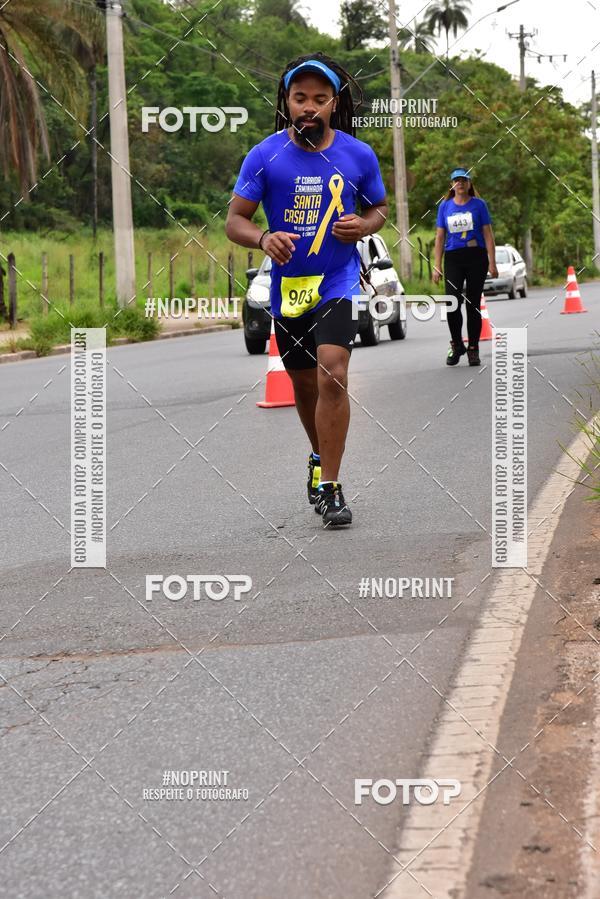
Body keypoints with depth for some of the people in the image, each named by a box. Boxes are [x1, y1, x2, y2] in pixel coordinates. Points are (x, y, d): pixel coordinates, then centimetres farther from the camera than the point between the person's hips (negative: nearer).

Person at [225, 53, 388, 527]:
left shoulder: (358, 155, -4)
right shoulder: (265, 156, -7)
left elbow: (379, 208, 12)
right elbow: (235, 220, -3)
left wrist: (363, 225, -12)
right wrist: (263, 238, -24)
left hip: (338, 284, -2)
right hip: (287, 287, 2)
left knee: (332, 377, -20)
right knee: (305, 385, 16)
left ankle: (330, 488, -13)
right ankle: (320, 458, 44)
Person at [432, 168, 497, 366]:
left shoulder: (479, 205, 4)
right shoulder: (445, 206, 10)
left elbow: (488, 234, 3)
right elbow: (440, 237, 11)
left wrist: (492, 262, -5)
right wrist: (437, 266, 5)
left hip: (476, 257, -1)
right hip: (453, 258, 1)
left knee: (473, 304, 1)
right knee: (452, 302, -13)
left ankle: (473, 349, 10)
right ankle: (456, 345, 6)